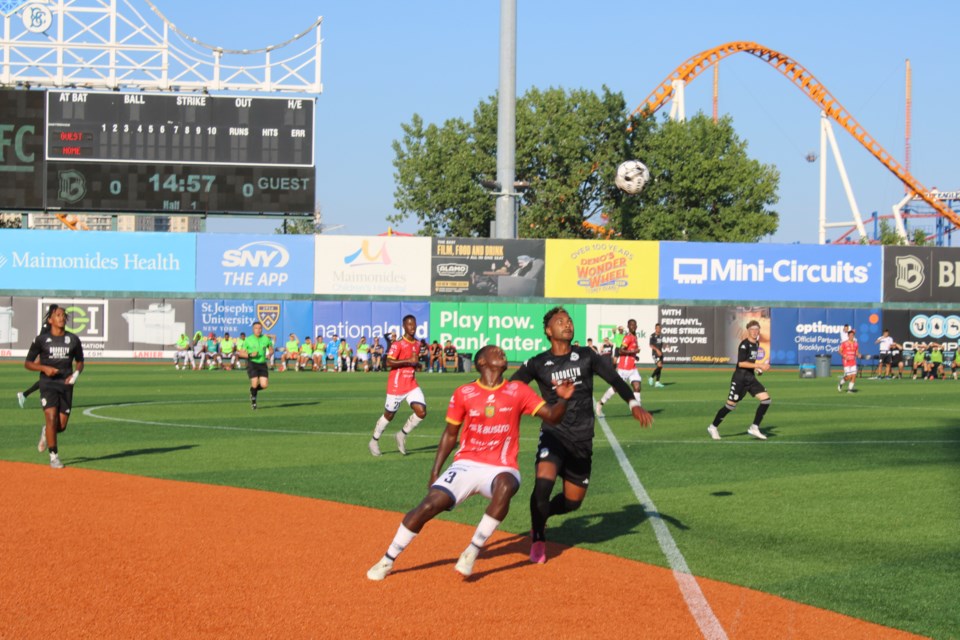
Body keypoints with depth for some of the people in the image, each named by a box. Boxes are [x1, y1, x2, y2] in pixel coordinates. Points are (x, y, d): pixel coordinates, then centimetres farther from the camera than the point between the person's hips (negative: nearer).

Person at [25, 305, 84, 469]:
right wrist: (44, 368, -14)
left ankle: (46, 432, 36)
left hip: (66, 384, 3)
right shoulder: (41, 339, -2)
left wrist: (76, 373, -4)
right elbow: (28, 363, 3)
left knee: (62, 426, 0)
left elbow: (80, 362, 17)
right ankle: (54, 456, -5)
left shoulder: (73, 340, 5)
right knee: (51, 419, -17)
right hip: (48, 384, -3)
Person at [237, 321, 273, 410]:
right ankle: (253, 399, 12)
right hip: (252, 363, -3)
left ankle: (253, 391, 26)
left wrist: (269, 354, -5)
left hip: (262, 364, 3)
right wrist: (250, 355, -18)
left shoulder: (266, 339, 2)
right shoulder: (248, 340, -4)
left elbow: (271, 349, 18)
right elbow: (241, 353, 0)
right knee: (255, 383, -18)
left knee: (264, 385, -10)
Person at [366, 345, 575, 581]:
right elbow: (450, 435, 9)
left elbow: (552, 416, -4)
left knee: (505, 486, -37)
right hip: (467, 465, 1)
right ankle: (387, 561, 3)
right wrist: (435, 472, 6)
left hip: (501, 469, -1)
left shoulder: (518, 392, 2)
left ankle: (472, 551, -25)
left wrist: (562, 399, -25)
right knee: (428, 506, -15)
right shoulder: (464, 394, 1)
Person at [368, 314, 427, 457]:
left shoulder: (417, 344, 10)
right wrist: (409, 361, -25)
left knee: (421, 412, -9)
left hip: (412, 384, 6)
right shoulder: (398, 344, -14)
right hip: (397, 385, -6)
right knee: (389, 414, 5)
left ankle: (402, 435, 12)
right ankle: (374, 441, 25)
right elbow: (389, 362, -23)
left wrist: (417, 364, 4)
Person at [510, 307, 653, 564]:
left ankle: (540, 517, 39)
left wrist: (634, 405, -21)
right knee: (543, 483, -25)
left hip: (582, 438, 3)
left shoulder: (587, 356, 3)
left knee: (573, 501, 7)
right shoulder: (537, 364, 0)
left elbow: (615, 379, -4)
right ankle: (538, 539, -5)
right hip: (553, 433, -3)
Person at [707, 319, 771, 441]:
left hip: (751, 377, 8)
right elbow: (741, 363, -23)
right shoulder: (744, 344, -15)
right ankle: (713, 427, 16)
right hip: (740, 378, -8)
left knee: (766, 399, -6)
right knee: (731, 405, -2)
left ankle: (754, 428, 0)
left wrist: (758, 368, 11)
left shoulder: (756, 343, 11)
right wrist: (759, 365, -24)